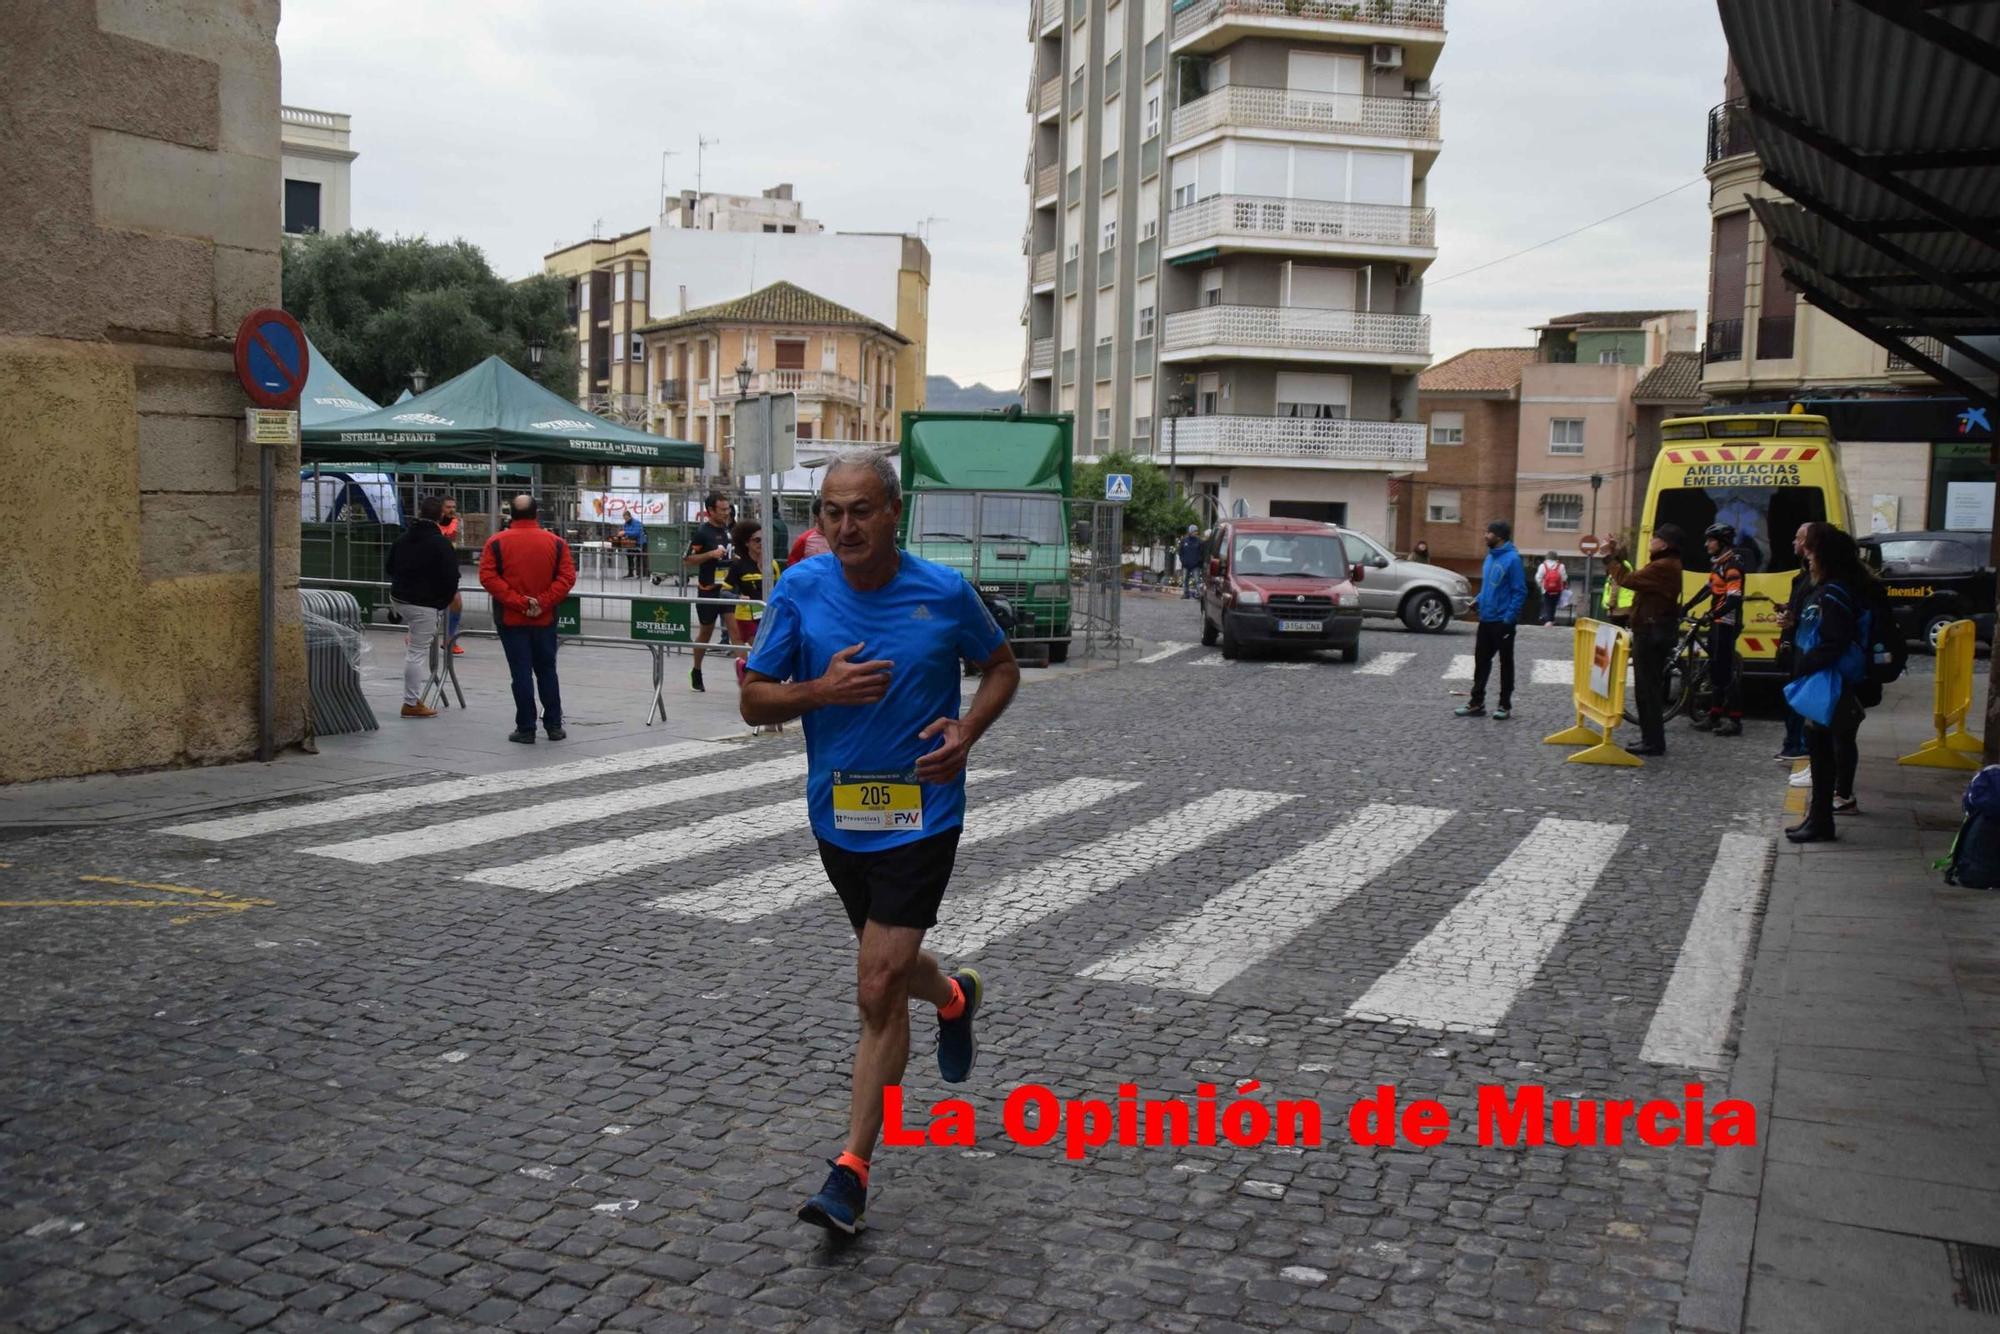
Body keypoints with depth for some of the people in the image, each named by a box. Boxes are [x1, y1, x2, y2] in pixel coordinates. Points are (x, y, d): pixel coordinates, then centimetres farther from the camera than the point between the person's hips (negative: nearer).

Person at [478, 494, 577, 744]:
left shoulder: (496, 542, -3)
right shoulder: (556, 543, 0)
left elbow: (488, 577, -12)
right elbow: (567, 577, -8)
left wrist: (517, 601, -15)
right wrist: (543, 602, -12)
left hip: (511, 619, -2)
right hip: (545, 619, 2)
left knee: (521, 674, 1)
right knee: (547, 671, 14)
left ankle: (526, 729, 3)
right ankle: (554, 725, 16)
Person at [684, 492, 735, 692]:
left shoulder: (729, 529, 9)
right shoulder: (701, 531, -9)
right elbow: (687, 559, -11)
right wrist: (711, 554, -21)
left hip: (728, 586, 4)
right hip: (708, 588, -4)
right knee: (706, 631, 10)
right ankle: (696, 672, 27)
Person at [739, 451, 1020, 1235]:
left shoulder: (944, 592, -9)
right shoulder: (800, 590, -6)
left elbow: (1001, 666, 8)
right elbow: (754, 701, -3)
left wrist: (967, 731, -11)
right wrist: (820, 689, -23)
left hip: (921, 815, -3)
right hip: (838, 815, 3)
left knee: (879, 992, -9)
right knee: (888, 969, 22)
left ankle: (853, 1170, 4)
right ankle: (955, 997, 58)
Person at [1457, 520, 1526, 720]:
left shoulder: (1512, 559, -15)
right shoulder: (1490, 556, 9)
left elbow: (1520, 592, -16)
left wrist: (1509, 618, -20)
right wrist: (1477, 601, 5)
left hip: (1502, 621, -8)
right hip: (1486, 620, 8)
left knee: (1506, 663, 5)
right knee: (1481, 661, 11)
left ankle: (1505, 705, 13)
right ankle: (1477, 703, 18)